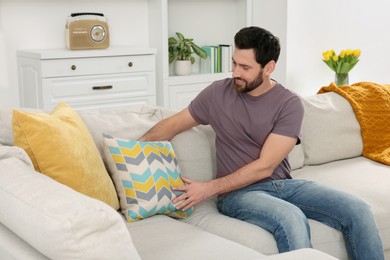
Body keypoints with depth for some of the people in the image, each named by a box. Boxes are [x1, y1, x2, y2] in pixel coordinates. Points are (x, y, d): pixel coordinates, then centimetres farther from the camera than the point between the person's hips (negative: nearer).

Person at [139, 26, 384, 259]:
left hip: (283, 184, 2)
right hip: (238, 192, -1)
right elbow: (171, 125, 10)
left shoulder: (290, 104, -7)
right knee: (291, 219, -35)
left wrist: (209, 188, -16)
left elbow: (265, 167, -13)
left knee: (358, 211, -18)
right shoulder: (218, 93, 0)